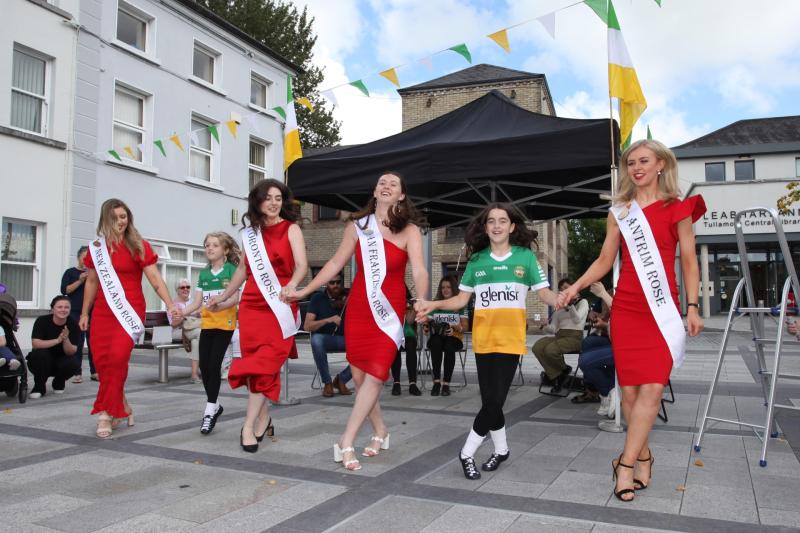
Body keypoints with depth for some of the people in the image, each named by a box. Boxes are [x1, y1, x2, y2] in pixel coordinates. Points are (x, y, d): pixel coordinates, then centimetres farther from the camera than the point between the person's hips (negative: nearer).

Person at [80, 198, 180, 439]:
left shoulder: (139, 246, -1)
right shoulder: (96, 247, 10)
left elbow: (155, 278, -6)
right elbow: (92, 282, 18)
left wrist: (170, 305, -16)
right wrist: (84, 313, 19)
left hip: (130, 309, -4)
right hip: (102, 311, 4)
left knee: (118, 356, -20)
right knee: (101, 360, 0)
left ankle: (107, 413, -9)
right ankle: (122, 407, 19)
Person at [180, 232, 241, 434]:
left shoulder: (232, 270, -4)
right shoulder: (203, 273, 12)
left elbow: (235, 298, -13)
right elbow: (197, 302, 9)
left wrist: (219, 306, -31)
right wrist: (182, 313, -7)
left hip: (225, 323, -5)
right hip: (206, 324, 6)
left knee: (214, 364, -8)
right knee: (203, 365, 5)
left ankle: (209, 410, -1)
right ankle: (215, 405, 23)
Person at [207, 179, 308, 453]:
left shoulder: (291, 229, 1)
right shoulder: (250, 232, 13)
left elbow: (302, 264, -13)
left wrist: (292, 284, -34)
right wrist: (223, 296, 31)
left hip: (279, 307, -4)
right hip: (251, 305, 4)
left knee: (265, 364, -11)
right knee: (255, 364, 2)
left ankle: (249, 425, -5)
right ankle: (264, 420, 14)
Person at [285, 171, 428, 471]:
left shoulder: (409, 230, -4)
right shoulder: (357, 226, 5)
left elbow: (419, 271, -15)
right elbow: (335, 263, 9)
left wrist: (421, 300, -34)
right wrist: (305, 291, 6)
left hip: (390, 311, -3)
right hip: (358, 308, 3)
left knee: (375, 375, -11)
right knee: (359, 375, 6)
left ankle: (346, 442, -1)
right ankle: (380, 432, 26)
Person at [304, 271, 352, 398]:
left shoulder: (348, 298, -3)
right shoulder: (318, 298, -4)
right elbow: (307, 326, -14)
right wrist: (328, 320, -28)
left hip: (345, 339, 1)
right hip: (324, 338, -1)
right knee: (316, 340, -37)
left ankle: (342, 379, -2)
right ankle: (327, 383, -16)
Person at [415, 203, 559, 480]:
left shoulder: (526, 256, 2)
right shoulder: (476, 260, 7)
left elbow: (545, 293, -2)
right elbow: (462, 299, 6)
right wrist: (434, 304, -9)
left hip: (510, 339, -1)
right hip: (484, 339, 1)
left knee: (494, 400, -1)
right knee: (491, 400, 5)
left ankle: (467, 452, 16)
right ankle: (501, 449, 29)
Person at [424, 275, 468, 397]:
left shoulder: (461, 305, 8)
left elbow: (464, 327, 5)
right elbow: (428, 325, 12)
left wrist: (456, 328, -16)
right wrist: (427, 326, -12)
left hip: (454, 338, -1)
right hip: (436, 337, 1)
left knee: (449, 345, -37)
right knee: (436, 342, -36)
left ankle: (446, 383, -33)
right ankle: (436, 381, -35)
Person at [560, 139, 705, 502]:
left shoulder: (677, 209, 5)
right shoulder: (619, 212, 12)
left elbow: (688, 261, 5)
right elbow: (605, 260, 12)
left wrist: (692, 307, -4)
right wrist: (577, 285, -3)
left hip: (663, 309, -2)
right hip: (626, 308, 2)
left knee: (652, 387, -12)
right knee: (630, 389, 1)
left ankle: (626, 462, -4)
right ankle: (643, 457, 18)